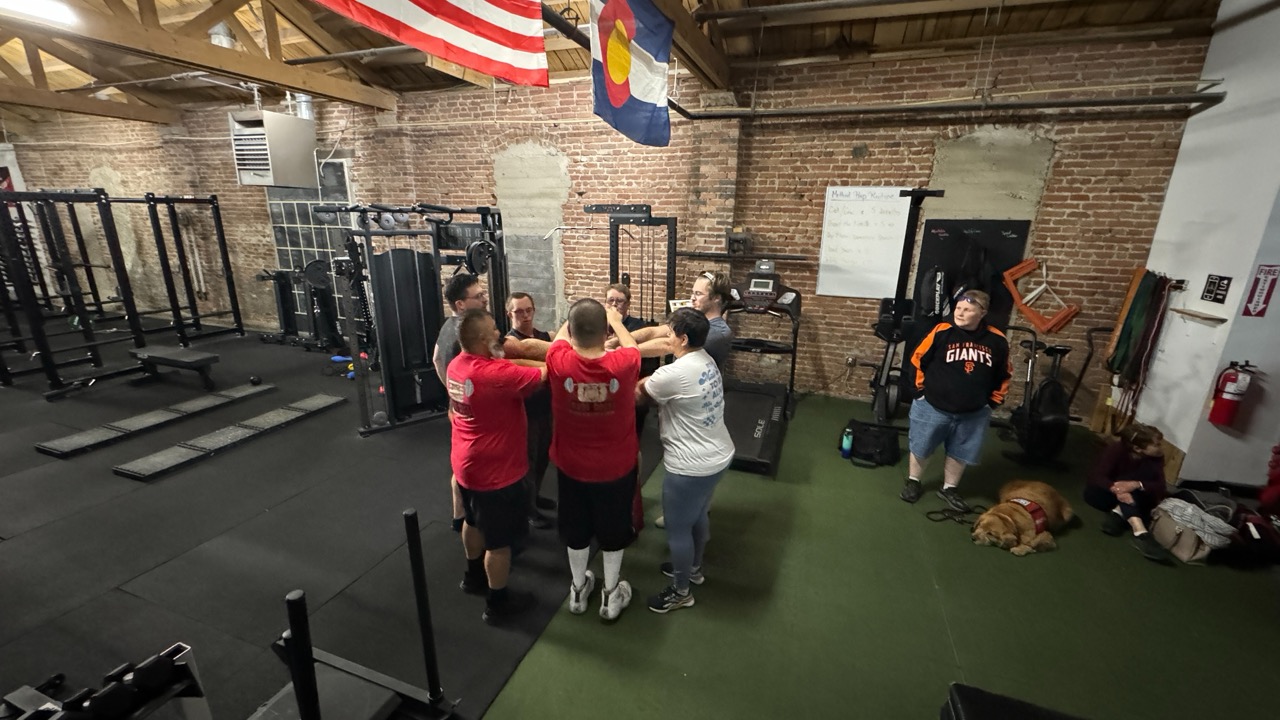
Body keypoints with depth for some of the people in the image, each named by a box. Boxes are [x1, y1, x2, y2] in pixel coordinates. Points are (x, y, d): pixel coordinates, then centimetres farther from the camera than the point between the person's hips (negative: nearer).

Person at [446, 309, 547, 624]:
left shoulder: (457, 365, -2)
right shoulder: (495, 373, -31)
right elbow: (546, 374, -27)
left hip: (467, 463, 9)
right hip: (494, 470, -9)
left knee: (474, 521, 29)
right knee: (499, 540, 10)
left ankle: (474, 576, 51)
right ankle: (497, 604, 28)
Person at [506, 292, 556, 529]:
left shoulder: (544, 335, 6)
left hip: (546, 408, 7)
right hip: (525, 411, -7)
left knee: (544, 455, 21)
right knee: (528, 460, 6)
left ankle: (535, 495, 43)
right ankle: (528, 509, 23)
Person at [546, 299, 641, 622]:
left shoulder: (559, 362, -24)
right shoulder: (623, 364, -25)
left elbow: (561, 335, 1)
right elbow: (632, 346, 1)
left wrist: (577, 319, 21)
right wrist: (616, 320, 19)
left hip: (572, 467, 1)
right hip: (617, 468, -1)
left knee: (576, 531, 23)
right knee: (613, 531, 21)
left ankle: (578, 590, 44)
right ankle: (612, 595, 39)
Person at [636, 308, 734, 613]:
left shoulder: (675, 374, -27)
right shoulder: (706, 360, 1)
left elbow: (636, 393, -9)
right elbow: (654, 384, 9)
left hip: (691, 466, -9)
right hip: (717, 455, 9)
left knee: (677, 529, 12)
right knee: (698, 516, 29)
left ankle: (680, 592, 32)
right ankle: (693, 568, 51)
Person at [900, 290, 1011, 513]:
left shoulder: (997, 340, -7)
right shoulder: (941, 332, -17)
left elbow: (1004, 374, 9)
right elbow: (918, 360, -5)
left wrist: (993, 402, 9)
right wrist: (922, 389, -1)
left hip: (973, 413, 3)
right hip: (932, 407, -2)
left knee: (960, 453, 16)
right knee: (920, 447, 12)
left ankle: (949, 488, 36)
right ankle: (913, 481, 34)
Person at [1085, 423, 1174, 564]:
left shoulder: (1157, 457, -10)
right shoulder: (1116, 449, -22)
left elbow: (1161, 487, -21)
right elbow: (1097, 477, -29)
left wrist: (1137, 485, -42)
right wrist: (1116, 489, -50)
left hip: (1137, 499, 4)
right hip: (1105, 492, -4)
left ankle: (1119, 512, -33)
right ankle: (1140, 533, -46)